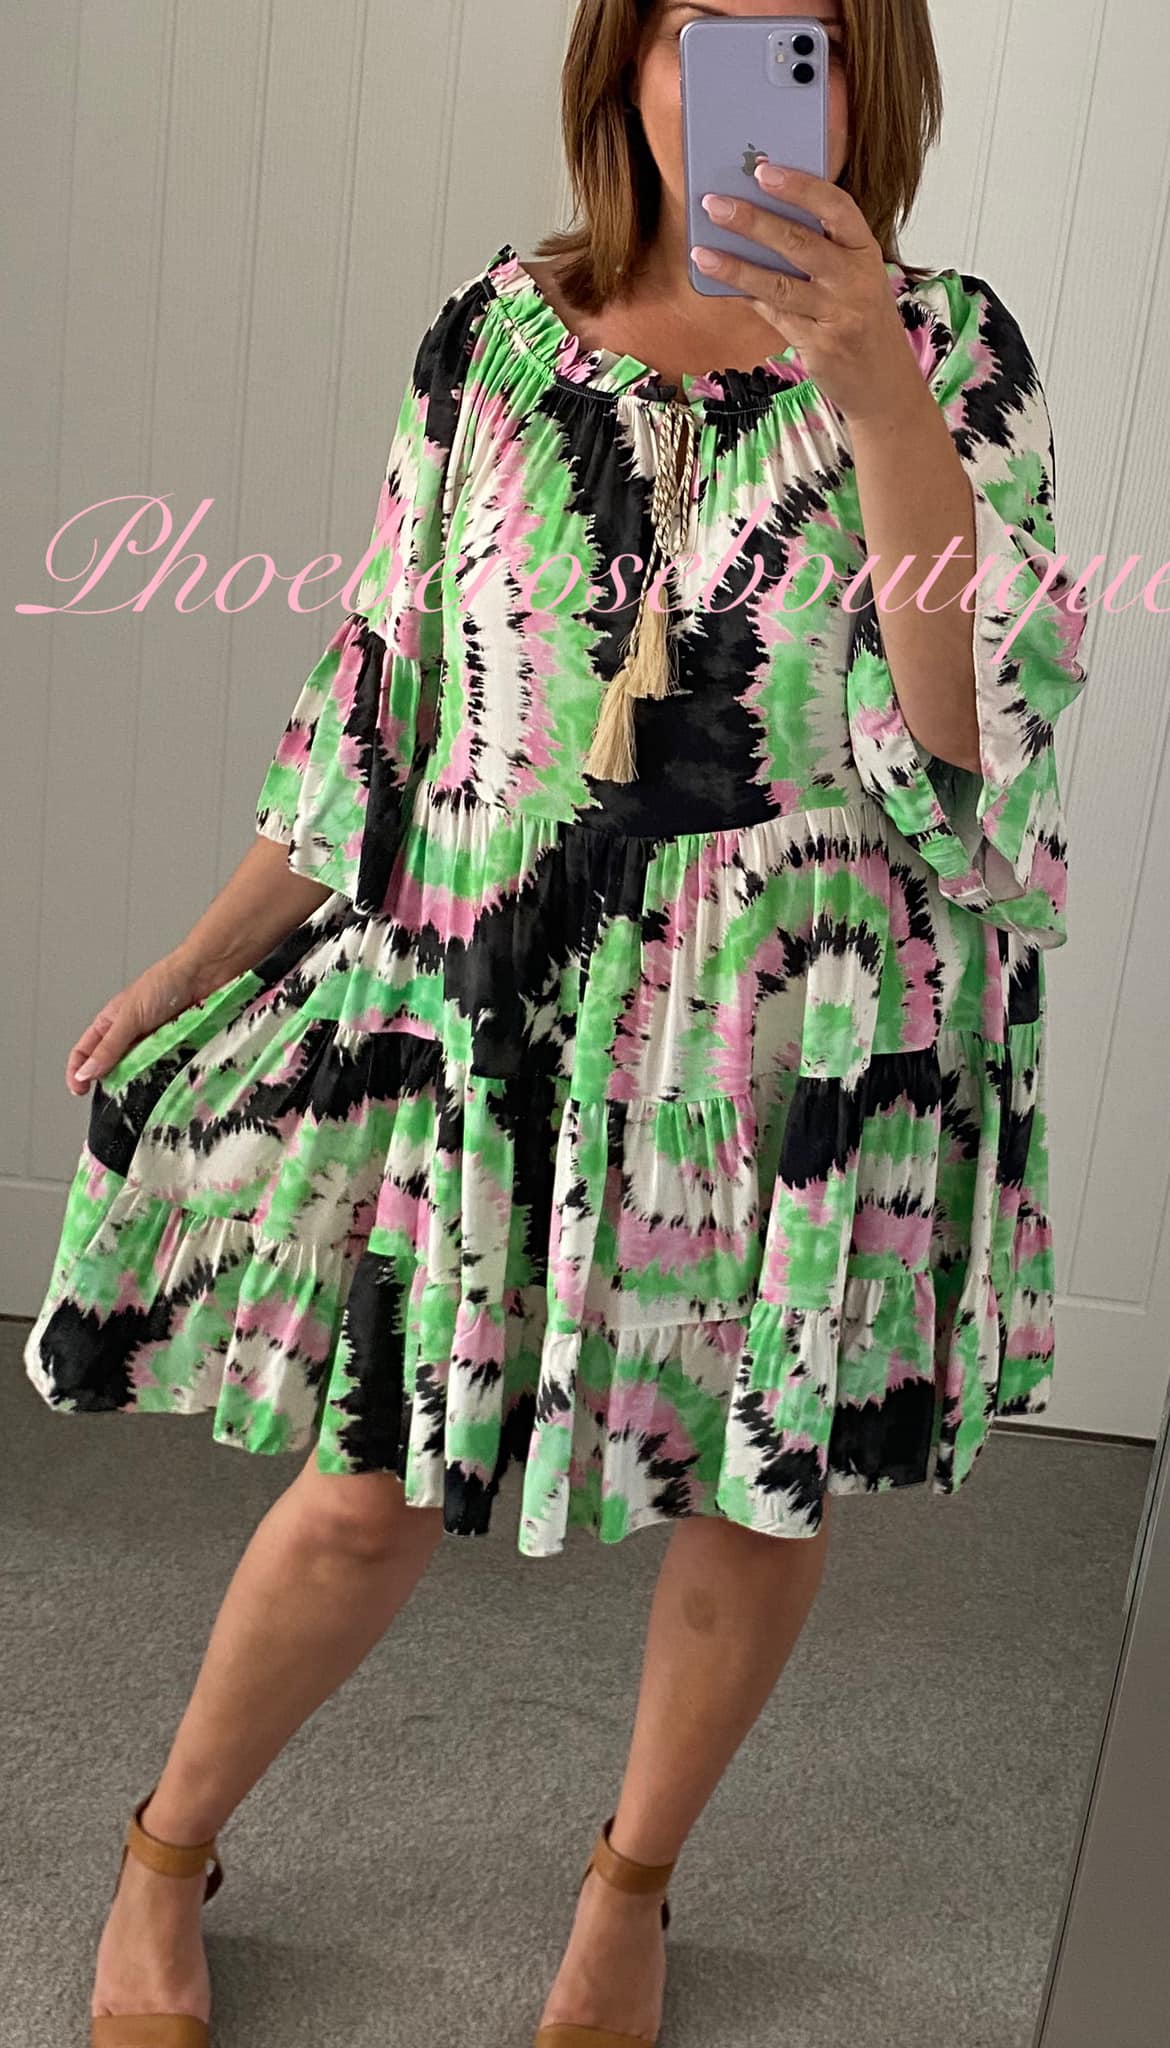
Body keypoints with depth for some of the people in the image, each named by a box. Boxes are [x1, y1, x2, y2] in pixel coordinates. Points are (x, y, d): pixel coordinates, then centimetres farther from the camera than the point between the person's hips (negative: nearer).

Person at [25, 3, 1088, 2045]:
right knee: (373, 1487, 7)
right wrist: (194, 966, 11)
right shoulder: (494, 337, 3)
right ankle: (166, 1856, 35)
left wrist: (871, 390, -25)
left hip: (799, 1048, 0)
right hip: (482, 1010, 1)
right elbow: (376, 694, 8)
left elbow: (980, 731, -14)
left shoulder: (949, 354, -2)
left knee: (752, 1492, 13)